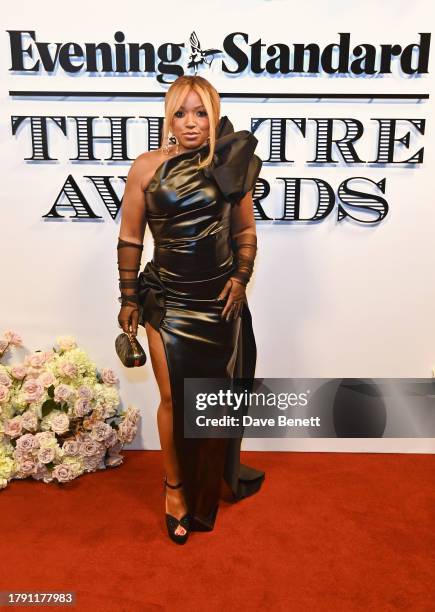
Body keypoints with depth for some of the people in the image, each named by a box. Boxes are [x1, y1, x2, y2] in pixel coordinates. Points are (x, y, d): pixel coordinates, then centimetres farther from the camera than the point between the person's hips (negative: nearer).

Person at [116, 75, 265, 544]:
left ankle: (215, 476, 40)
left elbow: (245, 231, 9)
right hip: (167, 301, -1)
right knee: (174, 398, 6)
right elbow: (130, 238, 0)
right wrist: (128, 299, 1)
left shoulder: (230, 167, 1)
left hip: (220, 300, 2)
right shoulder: (147, 166, -4)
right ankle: (175, 488, 29)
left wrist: (241, 278, -5)